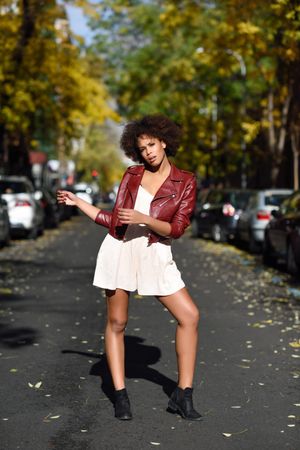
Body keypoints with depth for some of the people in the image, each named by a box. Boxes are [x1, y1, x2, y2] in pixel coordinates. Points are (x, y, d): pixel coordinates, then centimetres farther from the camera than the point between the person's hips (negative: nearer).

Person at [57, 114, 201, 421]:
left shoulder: (185, 182, 2)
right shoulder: (132, 175, 9)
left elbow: (176, 229, -6)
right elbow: (114, 220, 12)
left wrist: (142, 219, -18)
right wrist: (77, 202, 13)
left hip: (154, 255, -1)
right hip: (120, 249, 2)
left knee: (189, 316, -11)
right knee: (116, 322, 1)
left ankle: (182, 395, -1)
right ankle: (120, 395, 11)